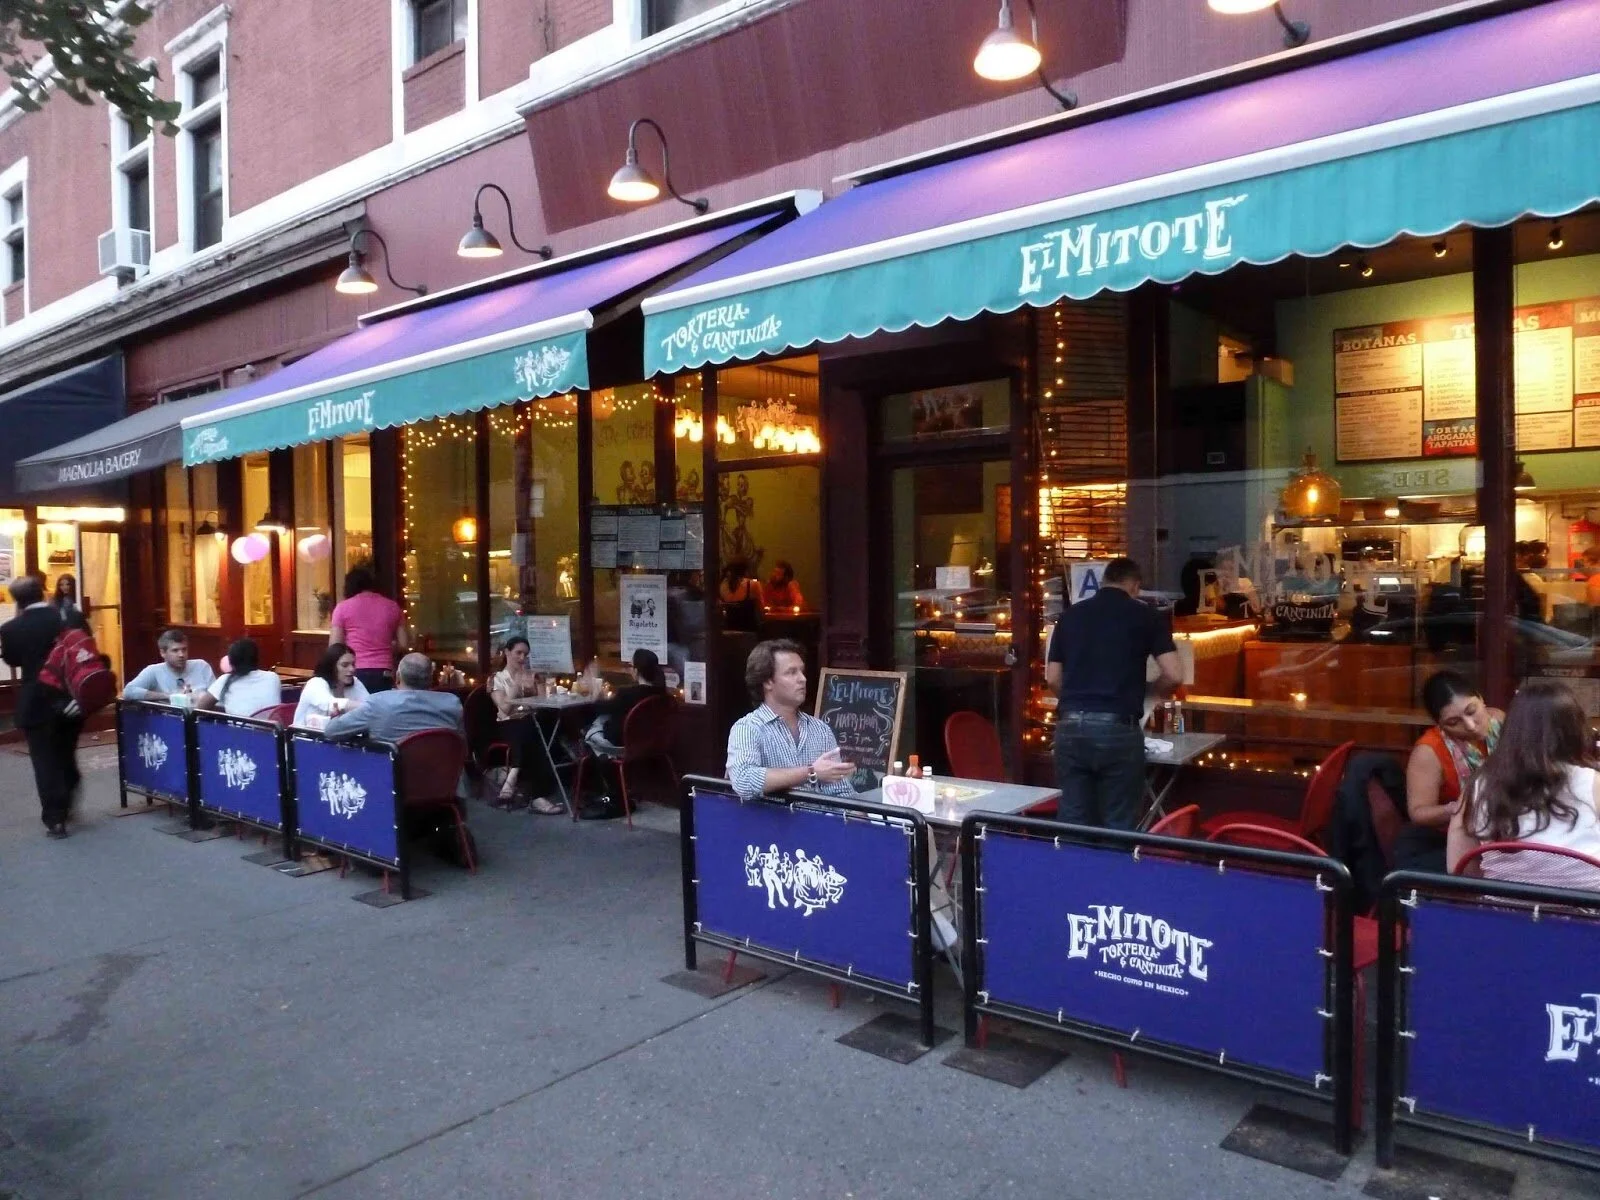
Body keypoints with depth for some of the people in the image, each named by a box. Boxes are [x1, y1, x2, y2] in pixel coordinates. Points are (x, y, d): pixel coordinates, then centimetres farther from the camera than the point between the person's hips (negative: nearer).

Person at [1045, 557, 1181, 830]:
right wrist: (1153, 691, 19)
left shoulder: (1071, 614, 13)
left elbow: (1052, 677, 13)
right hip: (1117, 727, -3)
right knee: (1119, 825, 6)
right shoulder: (1145, 616, 5)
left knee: (1073, 821, 10)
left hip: (1070, 726, 3)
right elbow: (1174, 676, -2)